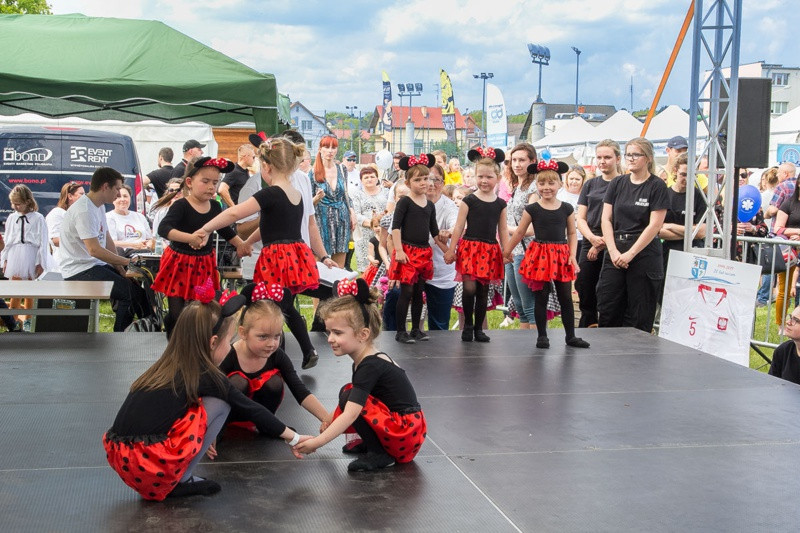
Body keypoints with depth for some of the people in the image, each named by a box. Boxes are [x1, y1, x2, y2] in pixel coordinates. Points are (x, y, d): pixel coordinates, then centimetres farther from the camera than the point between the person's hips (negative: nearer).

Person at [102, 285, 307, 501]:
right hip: (151, 468, -7)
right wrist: (294, 439, 22)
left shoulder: (165, 367, 16)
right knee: (220, 403, 4)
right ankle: (179, 482, 5)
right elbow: (252, 409, 10)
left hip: (119, 459, 7)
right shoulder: (206, 376, -1)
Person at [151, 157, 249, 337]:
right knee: (177, 316, -1)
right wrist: (190, 238, -46)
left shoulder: (214, 207, 1)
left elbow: (225, 230, 21)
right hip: (180, 263, -5)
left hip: (204, 263, 6)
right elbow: (163, 228, -34)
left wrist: (240, 244, 14)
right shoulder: (181, 206, -18)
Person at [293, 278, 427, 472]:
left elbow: (351, 414, -28)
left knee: (348, 396, -17)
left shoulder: (370, 366, -21)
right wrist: (333, 421, -2)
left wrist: (317, 442, -29)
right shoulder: (368, 360, 9)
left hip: (406, 433, -10)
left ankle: (379, 454, -9)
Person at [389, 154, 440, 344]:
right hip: (407, 252, -6)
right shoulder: (404, 202, -5)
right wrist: (399, 250, -19)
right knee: (406, 292, -6)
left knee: (419, 292, 11)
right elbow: (395, 227, -11)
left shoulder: (430, 205, 12)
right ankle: (400, 332, 1)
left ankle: (416, 329, 20)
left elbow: (434, 231, 19)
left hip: (424, 252, 6)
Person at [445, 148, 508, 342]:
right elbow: (459, 227, -1)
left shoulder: (500, 204, 8)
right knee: (469, 288, -14)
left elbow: (503, 230, 13)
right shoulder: (469, 201, -1)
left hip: (490, 251, 3)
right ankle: (467, 324, 5)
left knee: (483, 291, 8)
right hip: (470, 247, -3)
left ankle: (479, 328, 18)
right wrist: (451, 249, -3)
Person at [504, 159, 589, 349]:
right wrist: (506, 252, 7)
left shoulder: (567, 209, 3)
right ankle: (542, 336, 12)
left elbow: (572, 234, 8)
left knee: (566, 297, 7)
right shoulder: (532, 209, -1)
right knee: (541, 297, 3)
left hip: (561, 255, 2)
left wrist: (572, 255, -3)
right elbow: (519, 233, 5)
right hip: (540, 255, -2)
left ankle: (570, 336, 16)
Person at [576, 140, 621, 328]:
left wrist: (602, 243, -12)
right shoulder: (590, 185, 15)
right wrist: (592, 238, -9)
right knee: (585, 297, 7)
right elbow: (580, 218, 11)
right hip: (588, 247, 5)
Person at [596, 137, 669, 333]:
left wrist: (630, 254, -13)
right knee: (607, 308, 2)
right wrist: (613, 251, -7)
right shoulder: (617, 183, 9)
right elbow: (606, 219, 6)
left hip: (644, 253, -4)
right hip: (615, 253, 4)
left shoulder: (657, 186, -3)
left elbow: (654, 225, -9)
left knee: (639, 316, 0)